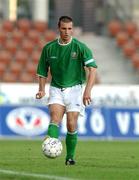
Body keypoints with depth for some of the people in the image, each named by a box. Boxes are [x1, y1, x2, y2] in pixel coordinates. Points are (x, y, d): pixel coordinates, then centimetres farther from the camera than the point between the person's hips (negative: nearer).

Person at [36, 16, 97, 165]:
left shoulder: (80, 47, -8)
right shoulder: (49, 48, 2)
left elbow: (92, 68, -16)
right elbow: (42, 71, 12)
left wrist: (88, 90, -27)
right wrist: (41, 89, -3)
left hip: (74, 89, -1)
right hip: (56, 89, 1)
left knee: (71, 126, -3)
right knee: (55, 118, -20)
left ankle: (70, 156, 14)